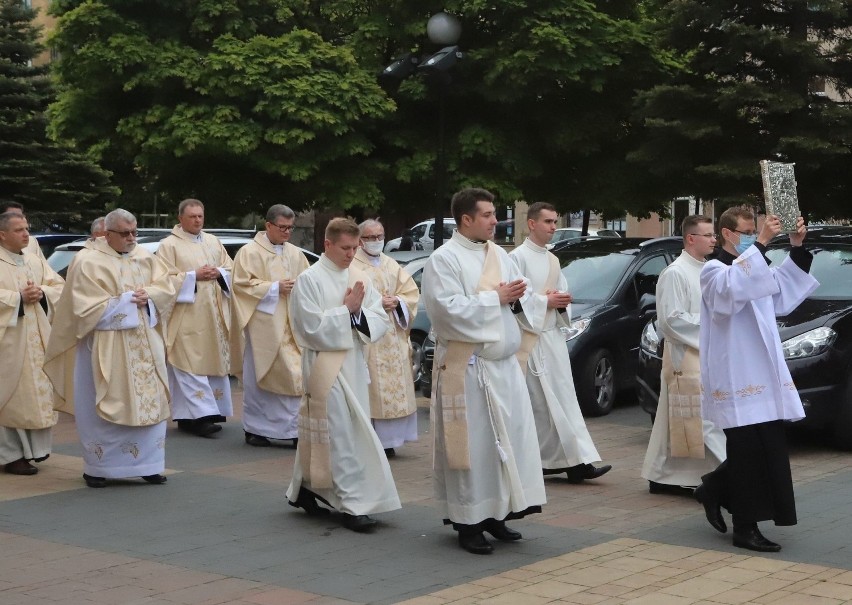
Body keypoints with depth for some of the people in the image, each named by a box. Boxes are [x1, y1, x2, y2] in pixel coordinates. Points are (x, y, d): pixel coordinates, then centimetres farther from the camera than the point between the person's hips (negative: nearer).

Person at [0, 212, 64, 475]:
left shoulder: (36, 261, 15)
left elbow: (59, 286, 12)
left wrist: (41, 293, -7)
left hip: (39, 340, 6)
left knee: (39, 390, 6)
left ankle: (36, 447, 17)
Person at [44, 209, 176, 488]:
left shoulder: (145, 258, 10)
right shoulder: (90, 264, -7)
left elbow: (166, 289, 8)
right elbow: (87, 308, -12)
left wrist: (148, 297, -12)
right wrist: (125, 302, -14)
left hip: (144, 347, 5)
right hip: (106, 348, -5)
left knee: (149, 403, 4)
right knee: (106, 407, -2)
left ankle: (148, 465, 12)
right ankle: (97, 468, 9)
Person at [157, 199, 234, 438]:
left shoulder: (213, 242, 16)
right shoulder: (169, 246, -1)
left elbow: (231, 269, 16)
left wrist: (218, 273, -5)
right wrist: (194, 276, -15)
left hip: (214, 316, 6)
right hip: (186, 318, -6)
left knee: (215, 362, 6)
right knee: (191, 366, -11)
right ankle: (200, 415, -14)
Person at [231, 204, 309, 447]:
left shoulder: (295, 253, 14)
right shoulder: (250, 252, -2)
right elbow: (242, 283, -8)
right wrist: (275, 288, -14)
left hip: (290, 325, 5)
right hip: (262, 324, -5)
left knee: (293, 375, -3)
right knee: (258, 375, 1)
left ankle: (293, 429, 1)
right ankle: (254, 428, 12)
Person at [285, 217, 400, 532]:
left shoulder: (359, 278, 9)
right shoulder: (309, 280, -8)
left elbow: (380, 320, 6)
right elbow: (312, 327, -15)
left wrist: (359, 312, -13)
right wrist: (346, 310, -12)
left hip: (354, 364, 6)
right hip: (325, 366, -6)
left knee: (319, 433, 14)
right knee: (340, 435, -7)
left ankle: (304, 490, 29)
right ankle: (352, 503, -3)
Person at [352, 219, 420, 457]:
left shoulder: (392, 266, 17)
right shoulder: (352, 267, -1)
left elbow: (411, 292, 13)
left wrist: (397, 301, -6)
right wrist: (376, 303, -16)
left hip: (393, 340, 6)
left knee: (393, 388, 3)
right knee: (369, 390, -10)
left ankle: (387, 441, 9)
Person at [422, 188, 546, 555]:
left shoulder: (498, 254, 13)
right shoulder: (444, 259, -9)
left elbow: (524, 298, 16)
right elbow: (451, 310, -20)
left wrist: (518, 297, -7)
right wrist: (497, 297, -14)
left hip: (504, 363, 7)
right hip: (468, 366, -7)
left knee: (510, 438, 9)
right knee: (472, 444, -3)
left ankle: (495, 513, 20)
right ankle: (468, 523, 6)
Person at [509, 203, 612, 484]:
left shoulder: (553, 260, 17)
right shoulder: (517, 257, -7)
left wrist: (562, 302, -1)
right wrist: (546, 301, -14)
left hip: (554, 336, 8)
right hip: (530, 338, -7)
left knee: (563, 399, 2)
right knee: (538, 403, -4)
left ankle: (576, 462, 0)